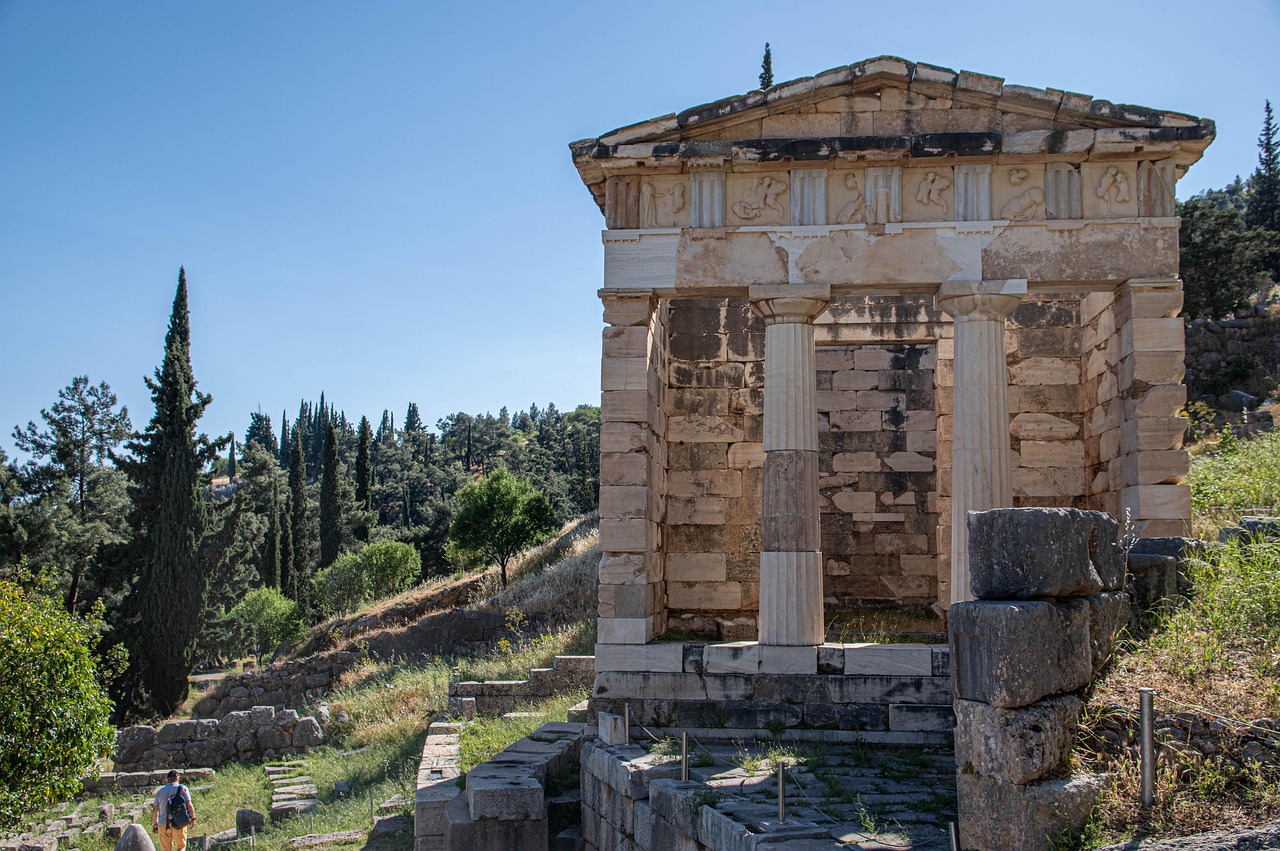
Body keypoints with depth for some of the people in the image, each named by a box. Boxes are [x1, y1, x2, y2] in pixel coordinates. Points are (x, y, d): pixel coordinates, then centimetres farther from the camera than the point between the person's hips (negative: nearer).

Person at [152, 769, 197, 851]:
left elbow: (155, 810, 9)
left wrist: (154, 823, 21)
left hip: (163, 824, 2)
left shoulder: (160, 791, 9)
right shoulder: (182, 788, -1)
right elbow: (189, 805, -10)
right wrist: (193, 818, 1)